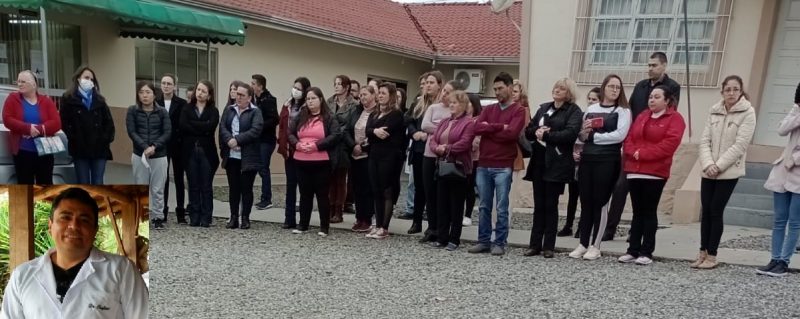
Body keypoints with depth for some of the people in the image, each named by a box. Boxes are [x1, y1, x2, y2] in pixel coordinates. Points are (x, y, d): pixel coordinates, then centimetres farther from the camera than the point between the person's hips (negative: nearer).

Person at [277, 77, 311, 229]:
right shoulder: (287, 105, 11)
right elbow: (282, 126, 10)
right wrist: (283, 145, 0)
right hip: (289, 151, 6)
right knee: (290, 184, 11)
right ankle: (289, 218, 17)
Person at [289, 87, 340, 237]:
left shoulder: (329, 118, -1)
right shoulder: (301, 117, 13)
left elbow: (335, 136, -13)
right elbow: (290, 134, 11)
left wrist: (316, 145, -19)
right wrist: (297, 144, -10)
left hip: (321, 163, -4)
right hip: (302, 162, 5)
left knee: (322, 195, 2)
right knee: (305, 194, 12)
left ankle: (324, 227, 9)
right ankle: (303, 225, 21)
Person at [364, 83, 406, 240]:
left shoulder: (396, 114, -3)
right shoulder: (374, 114, 18)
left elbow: (386, 131, -17)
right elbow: (368, 131, 0)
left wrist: (373, 134, -3)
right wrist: (375, 131, -19)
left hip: (389, 156, -7)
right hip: (374, 156, 7)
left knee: (387, 191, -4)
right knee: (376, 191, 7)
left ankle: (384, 228, -1)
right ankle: (377, 226, 13)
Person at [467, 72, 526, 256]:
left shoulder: (518, 110, 0)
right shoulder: (488, 109, 15)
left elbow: (512, 133, -16)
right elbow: (477, 128, -1)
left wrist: (489, 129, -6)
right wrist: (499, 127, -11)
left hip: (503, 167, -5)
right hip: (483, 165, 5)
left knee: (501, 208, 0)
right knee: (484, 207, 9)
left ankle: (500, 243, 8)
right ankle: (483, 241, 16)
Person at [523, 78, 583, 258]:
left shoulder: (574, 111, 0)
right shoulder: (544, 108, 17)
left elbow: (570, 134, -16)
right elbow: (528, 131, 12)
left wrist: (546, 135, -14)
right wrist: (537, 131, -10)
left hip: (557, 163, -5)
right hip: (539, 161, 5)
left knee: (551, 205, 0)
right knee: (539, 205, 7)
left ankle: (549, 246, 7)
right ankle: (535, 244, 12)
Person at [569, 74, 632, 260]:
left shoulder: (623, 111, 2)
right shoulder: (591, 109, 14)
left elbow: (619, 135, -13)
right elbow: (581, 136, 17)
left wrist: (592, 136, -7)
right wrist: (583, 133, -7)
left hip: (608, 161, -4)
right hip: (587, 159, 4)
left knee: (600, 203, 0)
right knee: (585, 202, 6)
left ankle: (595, 246, 8)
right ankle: (583, 244, 14)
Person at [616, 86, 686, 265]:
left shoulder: (675, 118, 0)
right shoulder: (642, 116, 19)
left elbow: (669, 143, -13)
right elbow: (629, 139, 12)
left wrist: (643, 153, -16)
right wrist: (633, 152, -9)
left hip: (655, 172, -5)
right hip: (634, 171, 5)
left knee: (649, 212, -1)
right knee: (637, 212, 8)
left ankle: (646, 253, 4)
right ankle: (633, 250, 11)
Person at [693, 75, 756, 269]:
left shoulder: (747, 112, -5)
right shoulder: (714, 111, 8)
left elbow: (740, 145, -12)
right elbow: (705, 140, 3)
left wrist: (719, 166, -16)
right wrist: (708, 164, -11)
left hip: (729, 171, -4)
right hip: (709, 171, 4)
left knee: (716, 211, -4)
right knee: (706, 211, 4)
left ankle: (711, 255, 5)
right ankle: (703, 252, 13)